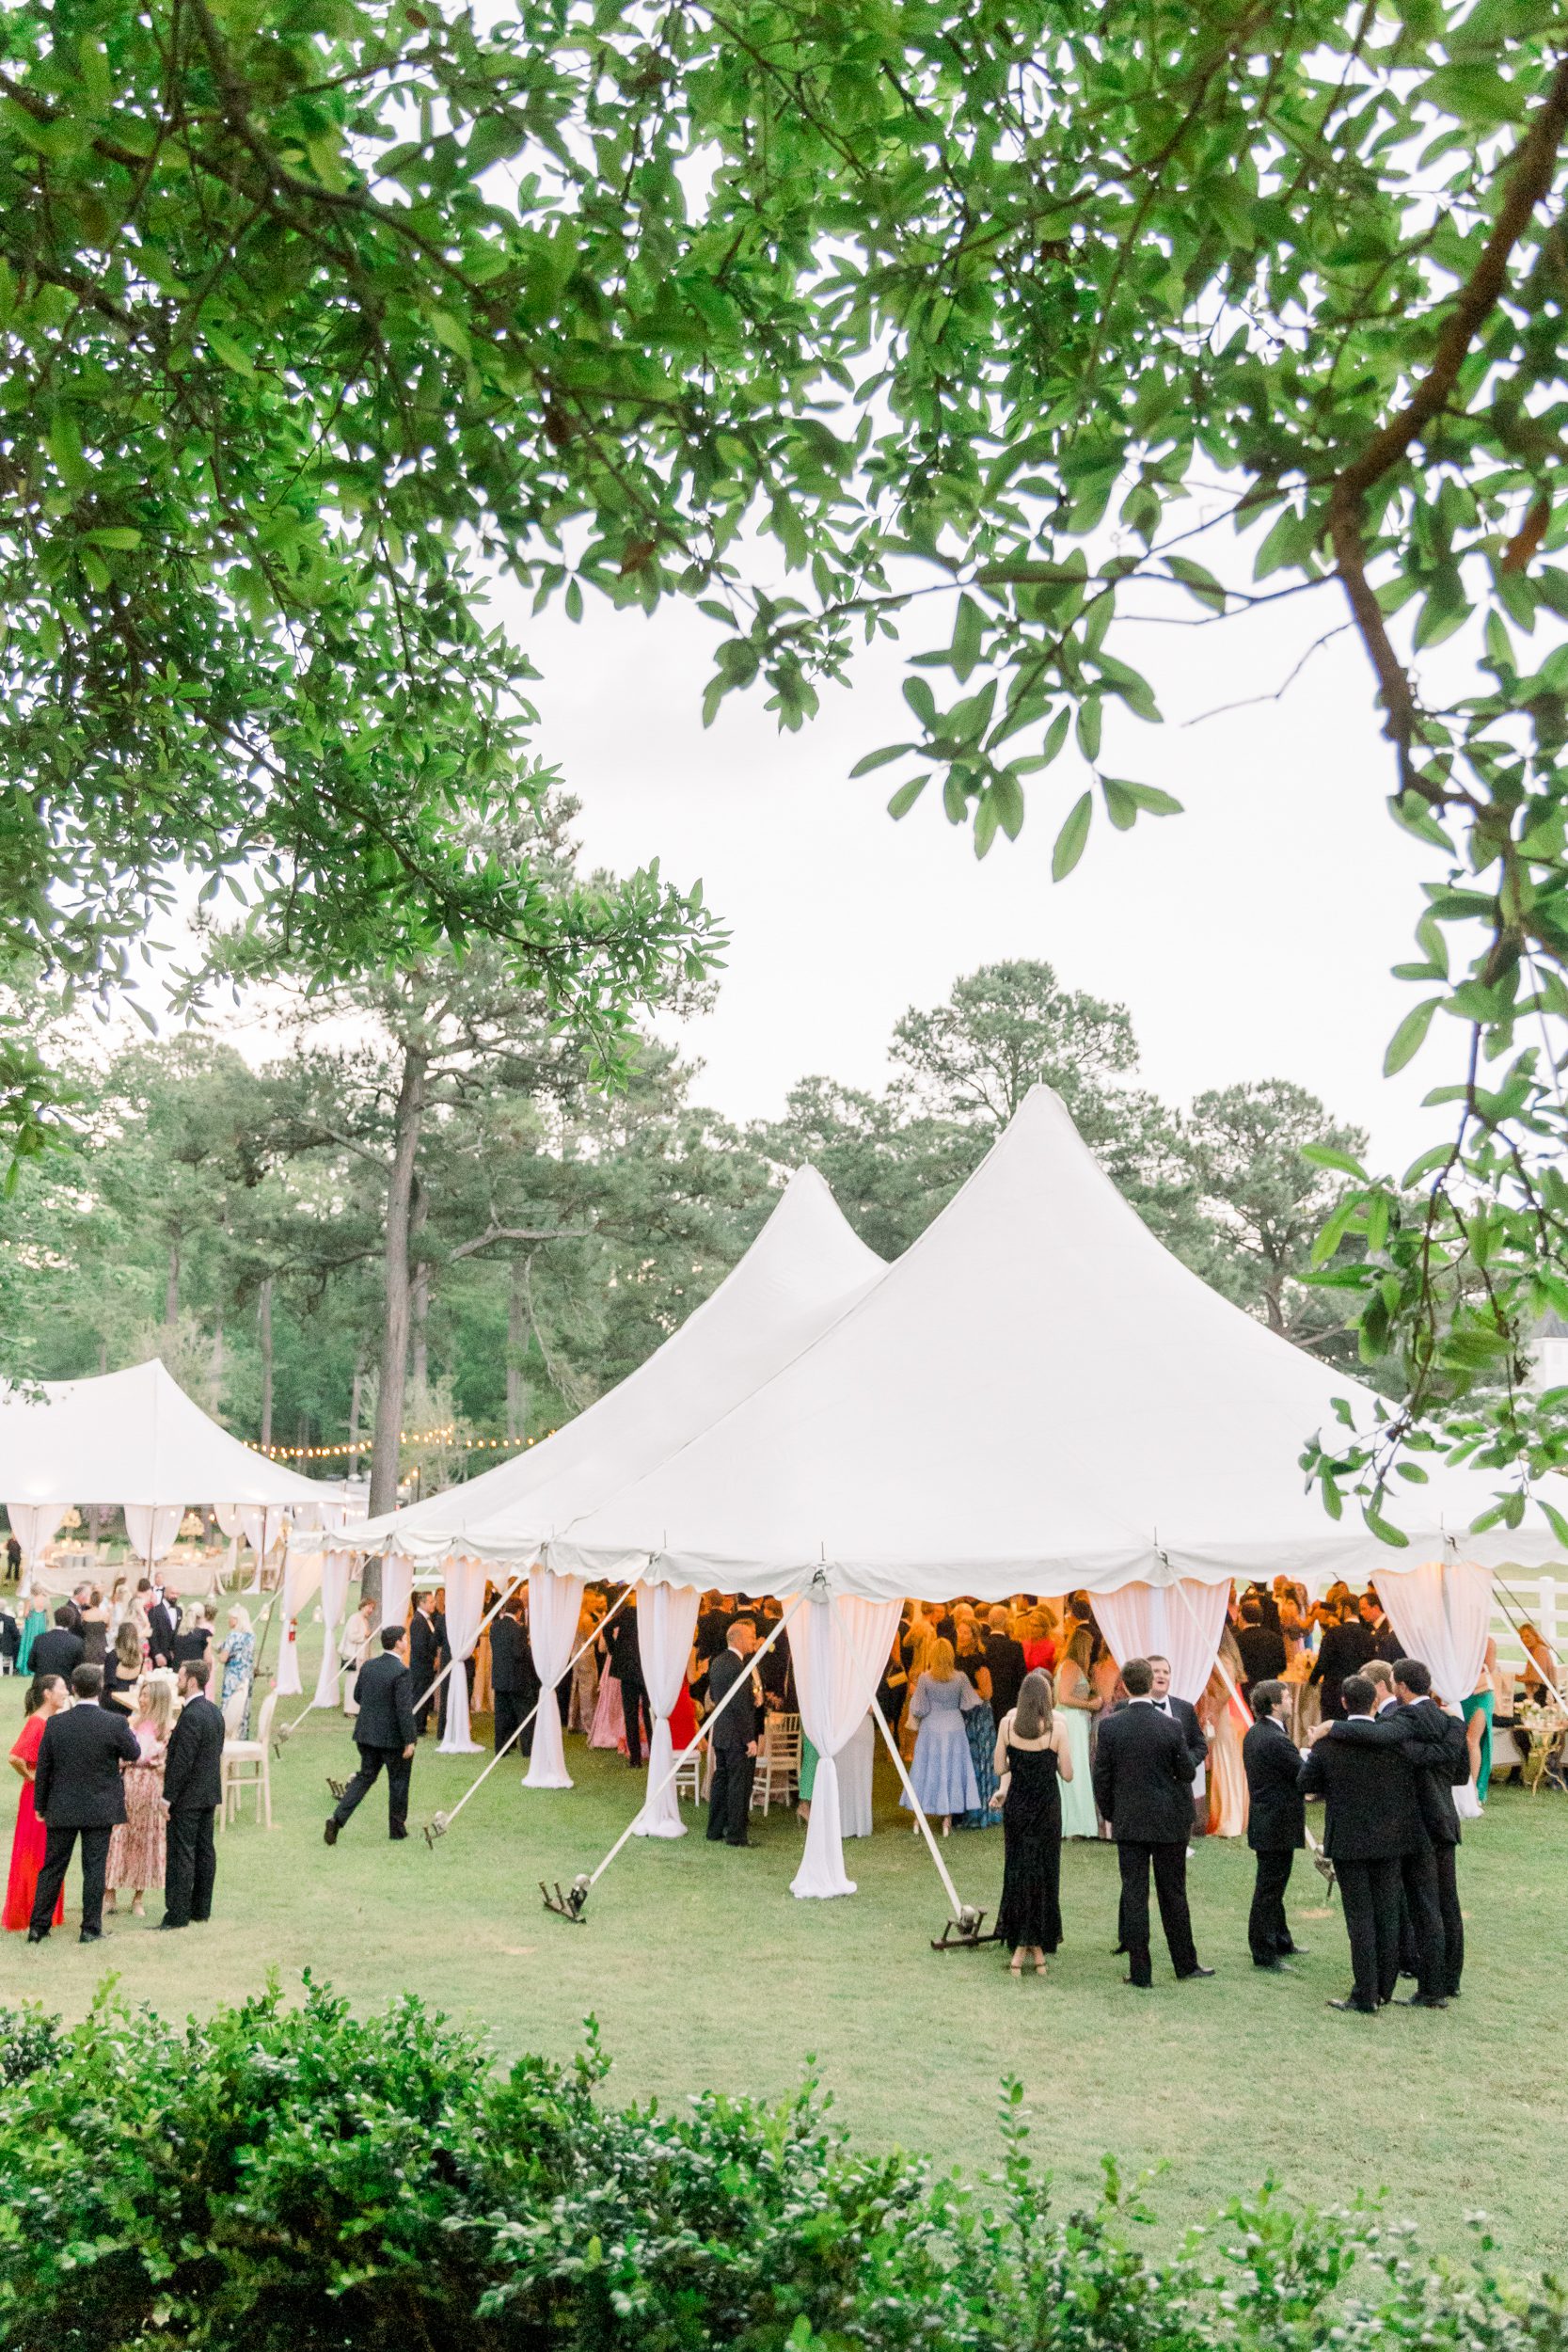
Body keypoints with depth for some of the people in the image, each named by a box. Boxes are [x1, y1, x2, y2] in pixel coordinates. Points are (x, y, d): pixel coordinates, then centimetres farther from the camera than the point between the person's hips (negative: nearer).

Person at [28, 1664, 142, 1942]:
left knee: (52, 1868, 14)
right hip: (100, 1810, -2)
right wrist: (128, 1730, 19)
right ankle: (91, 1928, 10)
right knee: (94, 1869, 6)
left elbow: (43, 1769, -1)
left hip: (61, 1809, 2)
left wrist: (40, 1805, 11)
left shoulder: (55, 1723, -9)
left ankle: (38, 1926, 21)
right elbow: (134, 1756, 1)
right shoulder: (115, 1723, -15)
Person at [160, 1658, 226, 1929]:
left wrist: (168, 1797, -16)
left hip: (187, 1796, -9)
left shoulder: (191, 1716, -20)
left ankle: (178, 1913, 1)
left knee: (181, 1854, -3)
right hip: (210, 1793, 9)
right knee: (205, 1850, 13)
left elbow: (182, 1761, -21)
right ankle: (201, 1908, 20)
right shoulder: (215, 1712, 9)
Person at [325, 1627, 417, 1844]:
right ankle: (397, 1828, 22)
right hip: (393, 1737, -6)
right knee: (398, 1781, 11)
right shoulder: (401, 1672, -20)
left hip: (367, 1734, 6)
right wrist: (410, 1740, -17)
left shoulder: (368, 1667, 2)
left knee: (365, 1776, 15)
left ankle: (337, 1818, -1)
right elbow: (405, 1709, -22)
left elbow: (357, 1696, 13)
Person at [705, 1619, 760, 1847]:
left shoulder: (717, 1662, 9)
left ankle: (714, 1830, 23)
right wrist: (750, 1739, -18)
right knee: (739, 1784, 0)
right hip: (737, 1734, -9)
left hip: (719, 1732, 9)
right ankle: (736, 1835, 5)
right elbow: (742, 1706, -21)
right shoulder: (738, 1666, -20)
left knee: (721, 1780, 16)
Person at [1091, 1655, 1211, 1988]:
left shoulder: (1109, 1726, -9)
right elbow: (1187, 1772, -3)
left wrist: (1109, 1815, 10)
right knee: (1173, 1894, 12)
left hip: (1128, 1823, 0)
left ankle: (1140, 1972, 9)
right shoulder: (1171, 1726, -12)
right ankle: (1185, 1964, 24)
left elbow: (1101, 1777, -4)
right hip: (1168, 1823, 0)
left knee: (1134, 1895, 5)